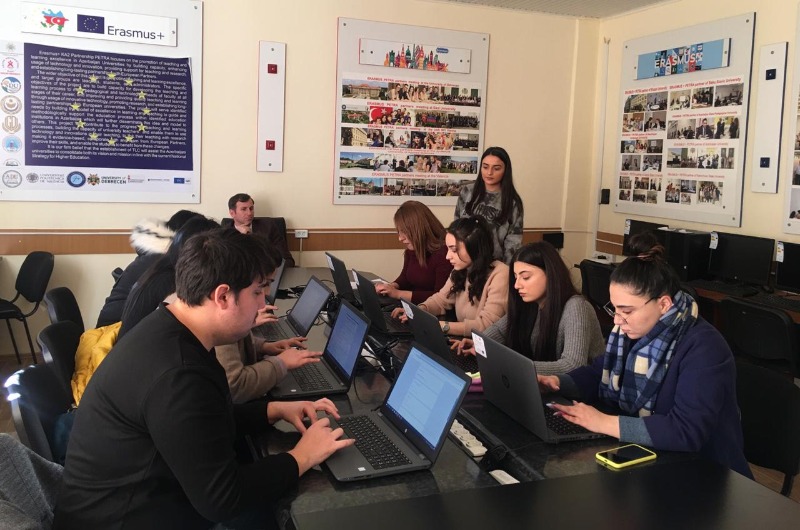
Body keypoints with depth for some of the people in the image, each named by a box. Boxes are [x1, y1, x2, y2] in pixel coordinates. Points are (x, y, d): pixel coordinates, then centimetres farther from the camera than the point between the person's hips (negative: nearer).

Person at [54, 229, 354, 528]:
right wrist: (302, 457, -15)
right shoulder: (177, 376, -32)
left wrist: (274, 410, 3)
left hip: (145, 494, 9)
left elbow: (209, 421, 13)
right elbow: (221, 499, -26)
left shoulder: (169, 332, -1)